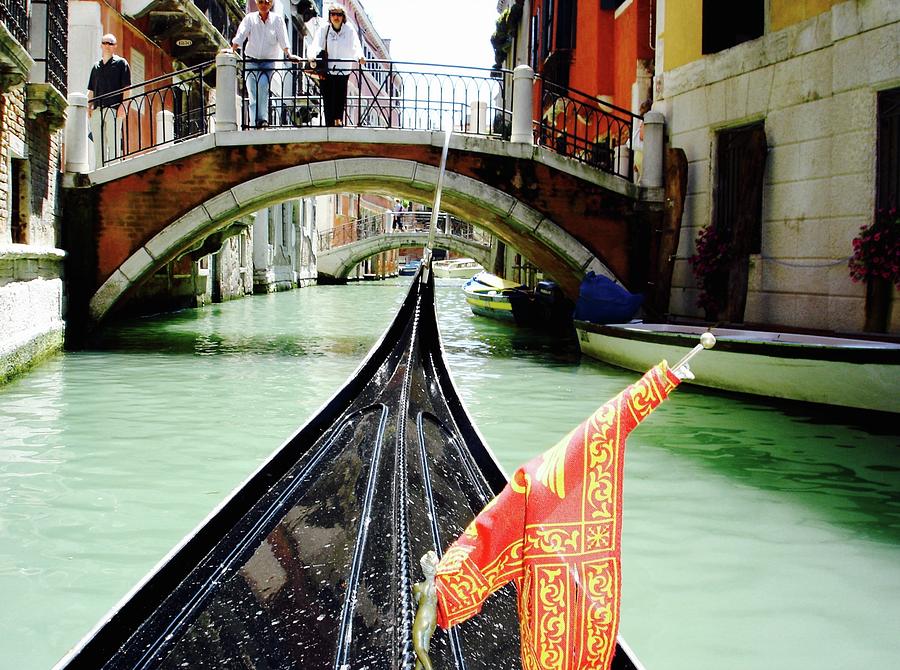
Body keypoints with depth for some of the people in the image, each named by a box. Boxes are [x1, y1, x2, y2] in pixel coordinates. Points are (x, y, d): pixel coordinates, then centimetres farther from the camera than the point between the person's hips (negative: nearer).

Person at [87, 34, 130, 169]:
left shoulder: (121, 63, 6)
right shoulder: (96, 66, 21)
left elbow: (126, 87, -2)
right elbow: (91, 90, 23)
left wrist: (123, 105, -13)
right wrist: (89, 106, 9)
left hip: (114, 108, -5)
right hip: (97, 109, 5)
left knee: (113, 142, -9)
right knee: (98, 143, 5)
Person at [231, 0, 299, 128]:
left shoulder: (277, 20, 3)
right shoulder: (250, 18, 4)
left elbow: (283, 39, -3)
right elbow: (240, 36, -4)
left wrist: (288, 55, -17)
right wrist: (232, 50, -19)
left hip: (269, 61, -1)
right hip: (251, 61, 1)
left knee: (263, 86, -25)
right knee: (252, 94, -6)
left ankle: (263, 120, -25)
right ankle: (254, 124, -5)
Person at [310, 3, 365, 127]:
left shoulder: (349, 29, -1)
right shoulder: (323, 29, -1)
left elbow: (355, 45, -11)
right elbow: (317, 44, -11)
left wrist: (360, 57, -32)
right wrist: (313, 57, -32)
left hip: (343, 69, 0)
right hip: (326, 69, 0)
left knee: (341, 95, -3)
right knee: (328, 97, -2)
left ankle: (339, 119, 12)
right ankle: (329, 123, 3)